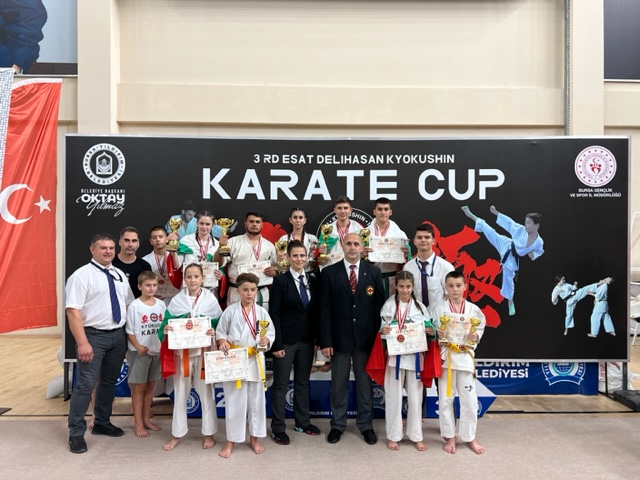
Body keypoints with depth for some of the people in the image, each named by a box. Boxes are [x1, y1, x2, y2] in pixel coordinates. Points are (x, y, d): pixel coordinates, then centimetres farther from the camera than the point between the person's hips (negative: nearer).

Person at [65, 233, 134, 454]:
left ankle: (102, 423, 33)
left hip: (118, 335, 7)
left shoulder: (119, 275, 11)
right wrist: (83, 343, -23)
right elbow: (73, 311, -16)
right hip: (94, 335, -7)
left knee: (109, 382, 17)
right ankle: (76, 433, 11)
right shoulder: (81, 275, -10)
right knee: (85, 385, -5)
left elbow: (129, 304, 16)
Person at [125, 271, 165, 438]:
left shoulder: (161, 304, 3)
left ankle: (146, 419, 27)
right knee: (139, 387, 4)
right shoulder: (134, 306, -10)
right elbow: (129, 330, -9)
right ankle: (138, 423, 13)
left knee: (150, 386, 14)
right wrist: (138, 346, -18)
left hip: (157, 351, 5)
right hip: (139, 352, -5)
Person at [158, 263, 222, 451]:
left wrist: (214, 333, -20)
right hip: (182, 351, 1)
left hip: (204, 351, -1)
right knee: (180, 393, 10)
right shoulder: (176, 300, 3)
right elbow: (167, 322, 0)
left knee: (206, 392, 6)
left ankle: (208, 433, 20)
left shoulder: (211, 299, 0)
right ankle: (177, 434, 25)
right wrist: (165, 329, -21)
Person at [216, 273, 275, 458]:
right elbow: (220, 332, 1)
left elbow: (271, 334, 2)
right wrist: (222, 342, -18)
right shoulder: (230, 311, -4)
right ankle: (231, 441, 22)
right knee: (234, 402, 6)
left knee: (256, 400, 10)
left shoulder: (262, 312, -1)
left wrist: (266, 341, -18)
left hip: (255, 360, 2)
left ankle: (254, 438, 28)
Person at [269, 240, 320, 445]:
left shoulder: (313, 280, 6)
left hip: (307, 340, 5)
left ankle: (302, 422, 29)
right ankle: (278, 428, 15)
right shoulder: (280, 280, -7)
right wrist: (277, 343, -15)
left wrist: (318, 338, 5)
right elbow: (274, 313, -10)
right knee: (280, 384, 5)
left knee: (303, 382, 15)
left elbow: (315, 311, 9)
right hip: (286, 340, -5)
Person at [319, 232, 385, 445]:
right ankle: (338, 424, 26)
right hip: (339, 337, -1)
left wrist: (379, 336, -3)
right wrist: (325, 340, -8)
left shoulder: (374, 272, 3)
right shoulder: (329, 273, -1)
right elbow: (325, 309, -4)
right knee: (339, 384, 10)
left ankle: (366, 425, 26)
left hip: (366, 338, 1)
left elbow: (380, 306, 2)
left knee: (365, 383, 11)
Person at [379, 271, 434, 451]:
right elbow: (382, 329, -1)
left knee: (415, 397, 9)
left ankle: (416, 436, 24)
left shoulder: (419, 307, 2)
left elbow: (428, 329, 6)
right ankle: (393, 436, 21)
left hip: (415, 356, 2)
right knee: (393, 397, 6)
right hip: (394, 356, -1)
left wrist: (430, 331, -15)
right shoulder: (389, 306, -3)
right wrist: (383, 330, -22)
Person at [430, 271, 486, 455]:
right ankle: (450, 437, 23)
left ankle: (470, 437, 24)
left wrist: (476, 336, -11)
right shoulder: (438, 308, -4)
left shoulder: (473, 309, -1)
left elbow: (480, 330, 8)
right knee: (445, 399, 7)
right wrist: (437, 334, -18)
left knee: (469, 399, 6)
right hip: (445, 356, 0)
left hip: (465, 357, 1)